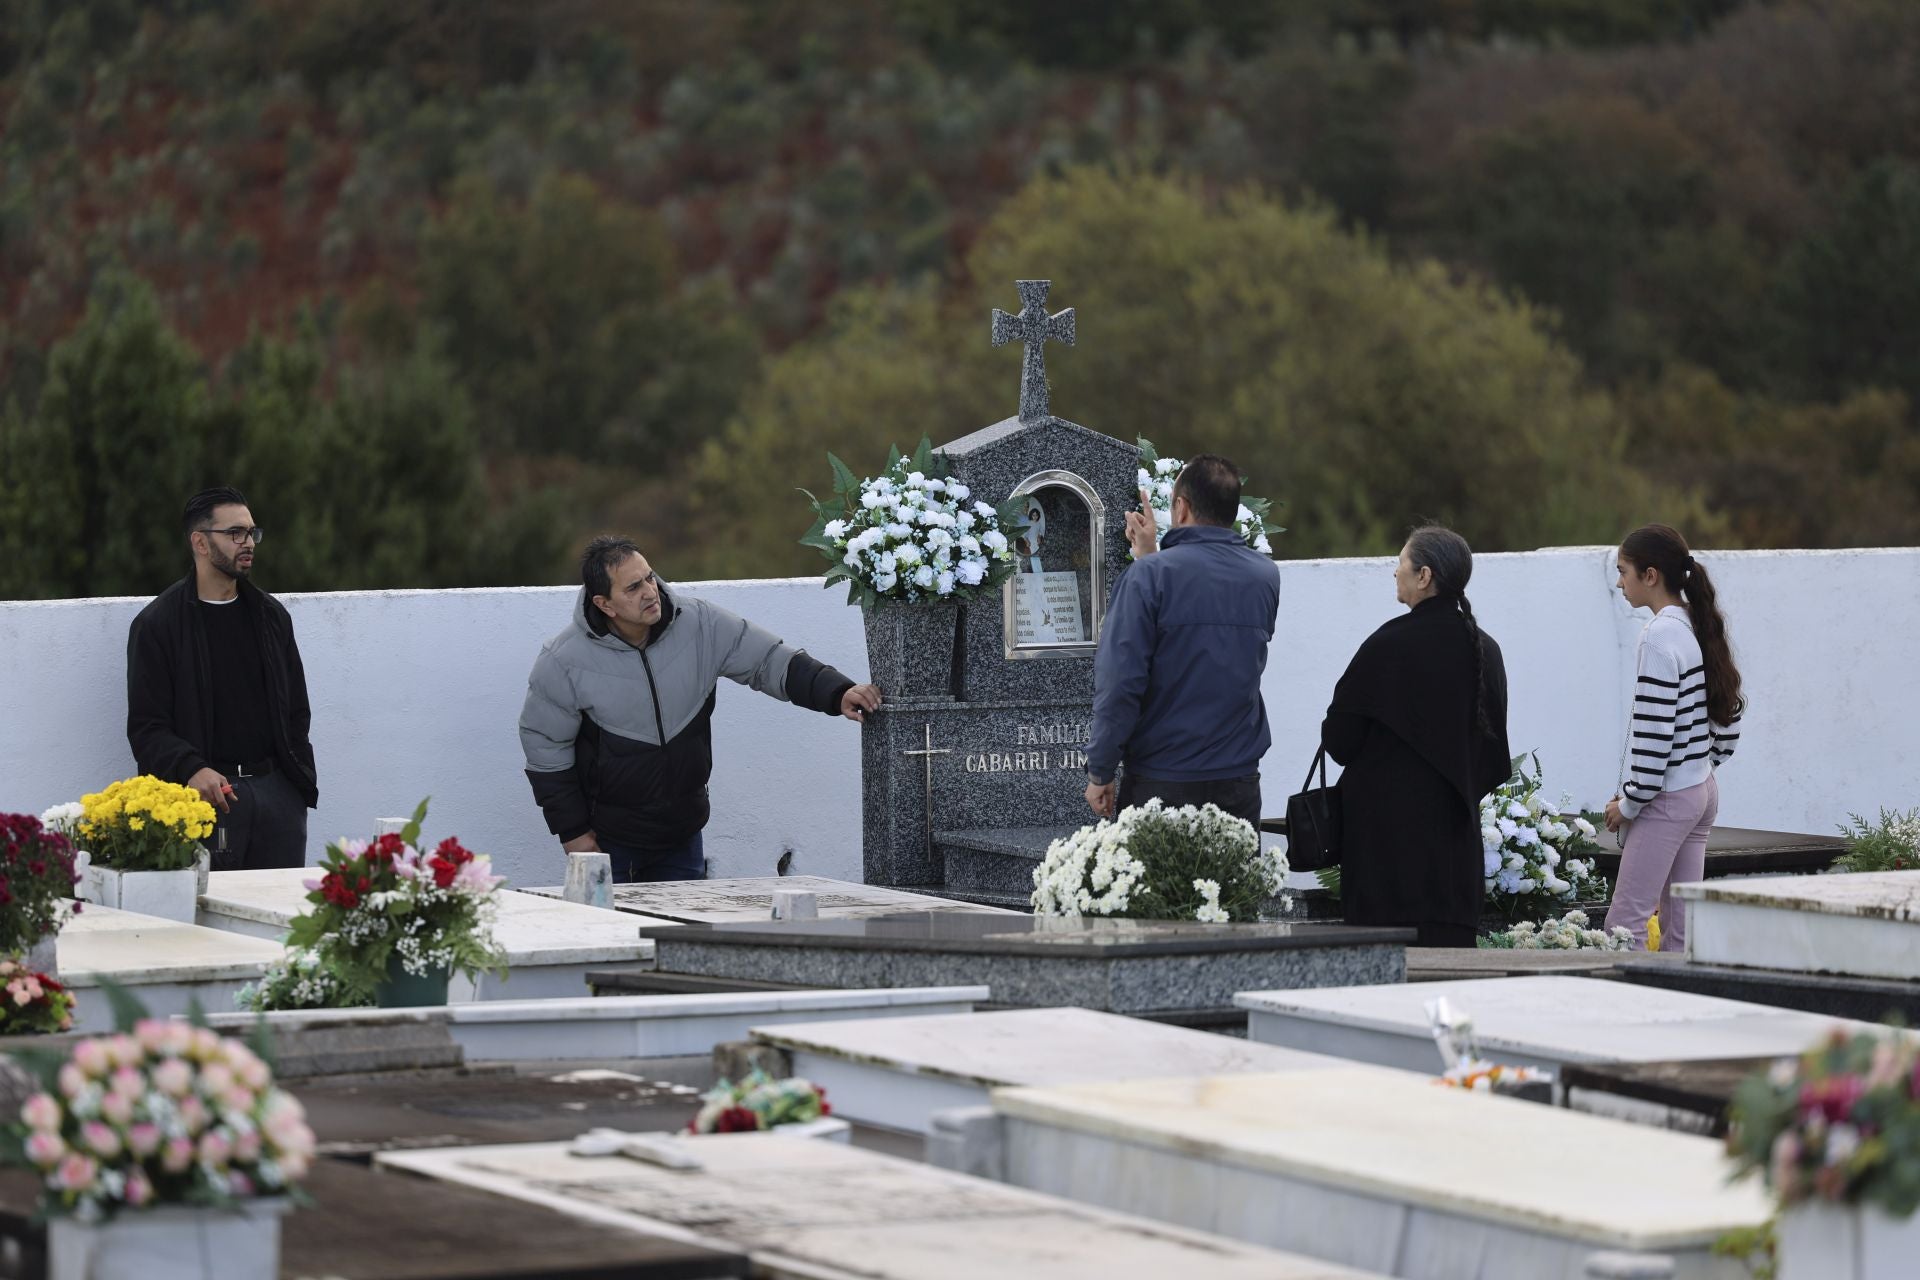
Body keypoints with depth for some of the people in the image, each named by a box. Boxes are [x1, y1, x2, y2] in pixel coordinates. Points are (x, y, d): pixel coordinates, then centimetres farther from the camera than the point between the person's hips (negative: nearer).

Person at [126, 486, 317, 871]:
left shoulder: (271, 616, 16)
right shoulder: (158, 624, 0)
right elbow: (146, 727, -4)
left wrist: (300, 781, 9)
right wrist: (192, 770, -22)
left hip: (277, 792, 4)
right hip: (207, 792, -4)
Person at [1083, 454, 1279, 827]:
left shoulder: (1150, 576, -11)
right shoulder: (1266, 577, 4)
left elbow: (1119, 681, -15)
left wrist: (1100, 772, -7)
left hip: (1160, 782, -4)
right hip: (1239, 787, 4)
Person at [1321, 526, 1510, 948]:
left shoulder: (1389, 645, -12)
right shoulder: (1485, 650, 7)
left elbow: (1339, 738, -7)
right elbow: (1495, 754, 13)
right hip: (1456, 827, 6)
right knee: (1450, 944, 5)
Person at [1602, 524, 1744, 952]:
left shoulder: (1660, 636, -16)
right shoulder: (1701, 628, 11)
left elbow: (1654, 729, -19)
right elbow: (1729, 719, 16)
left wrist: (1630, 802, -12)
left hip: (1667, 799, -9)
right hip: (1703, 788, 9)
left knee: (1626, 922, -9)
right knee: (1681, 927, 9)